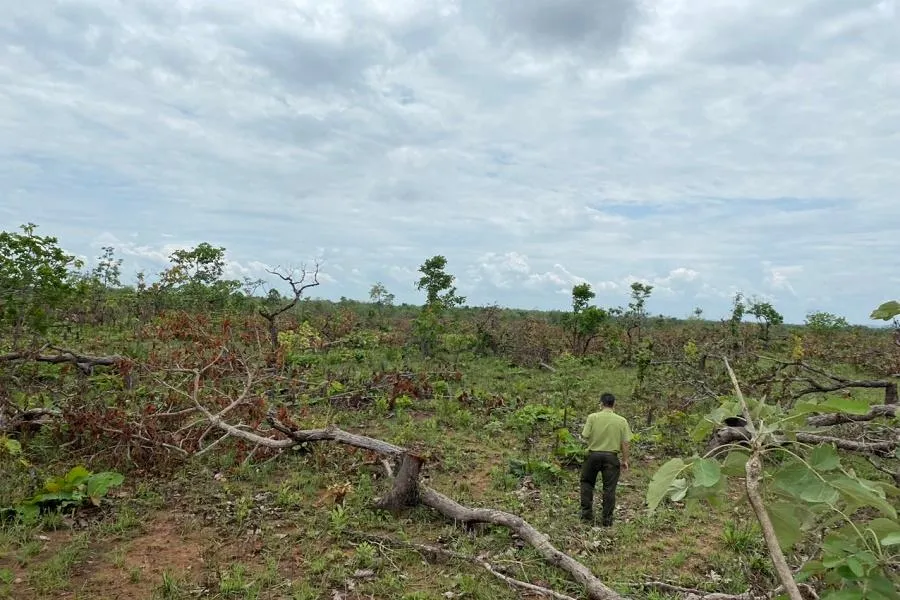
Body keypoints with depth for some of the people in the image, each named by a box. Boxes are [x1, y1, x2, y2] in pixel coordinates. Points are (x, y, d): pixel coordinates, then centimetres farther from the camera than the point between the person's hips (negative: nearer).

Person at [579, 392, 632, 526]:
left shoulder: (592, 417, -8)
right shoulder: (622, 421, -4)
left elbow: (585, 437, -9)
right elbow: (625, 443, -2)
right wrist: (625, 460, 9)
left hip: (593, 455, 0)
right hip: (611, 457, 0)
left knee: (587, 482, 19)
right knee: (609, 488, 9)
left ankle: (586, 513, 20)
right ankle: (606, 519, 14)